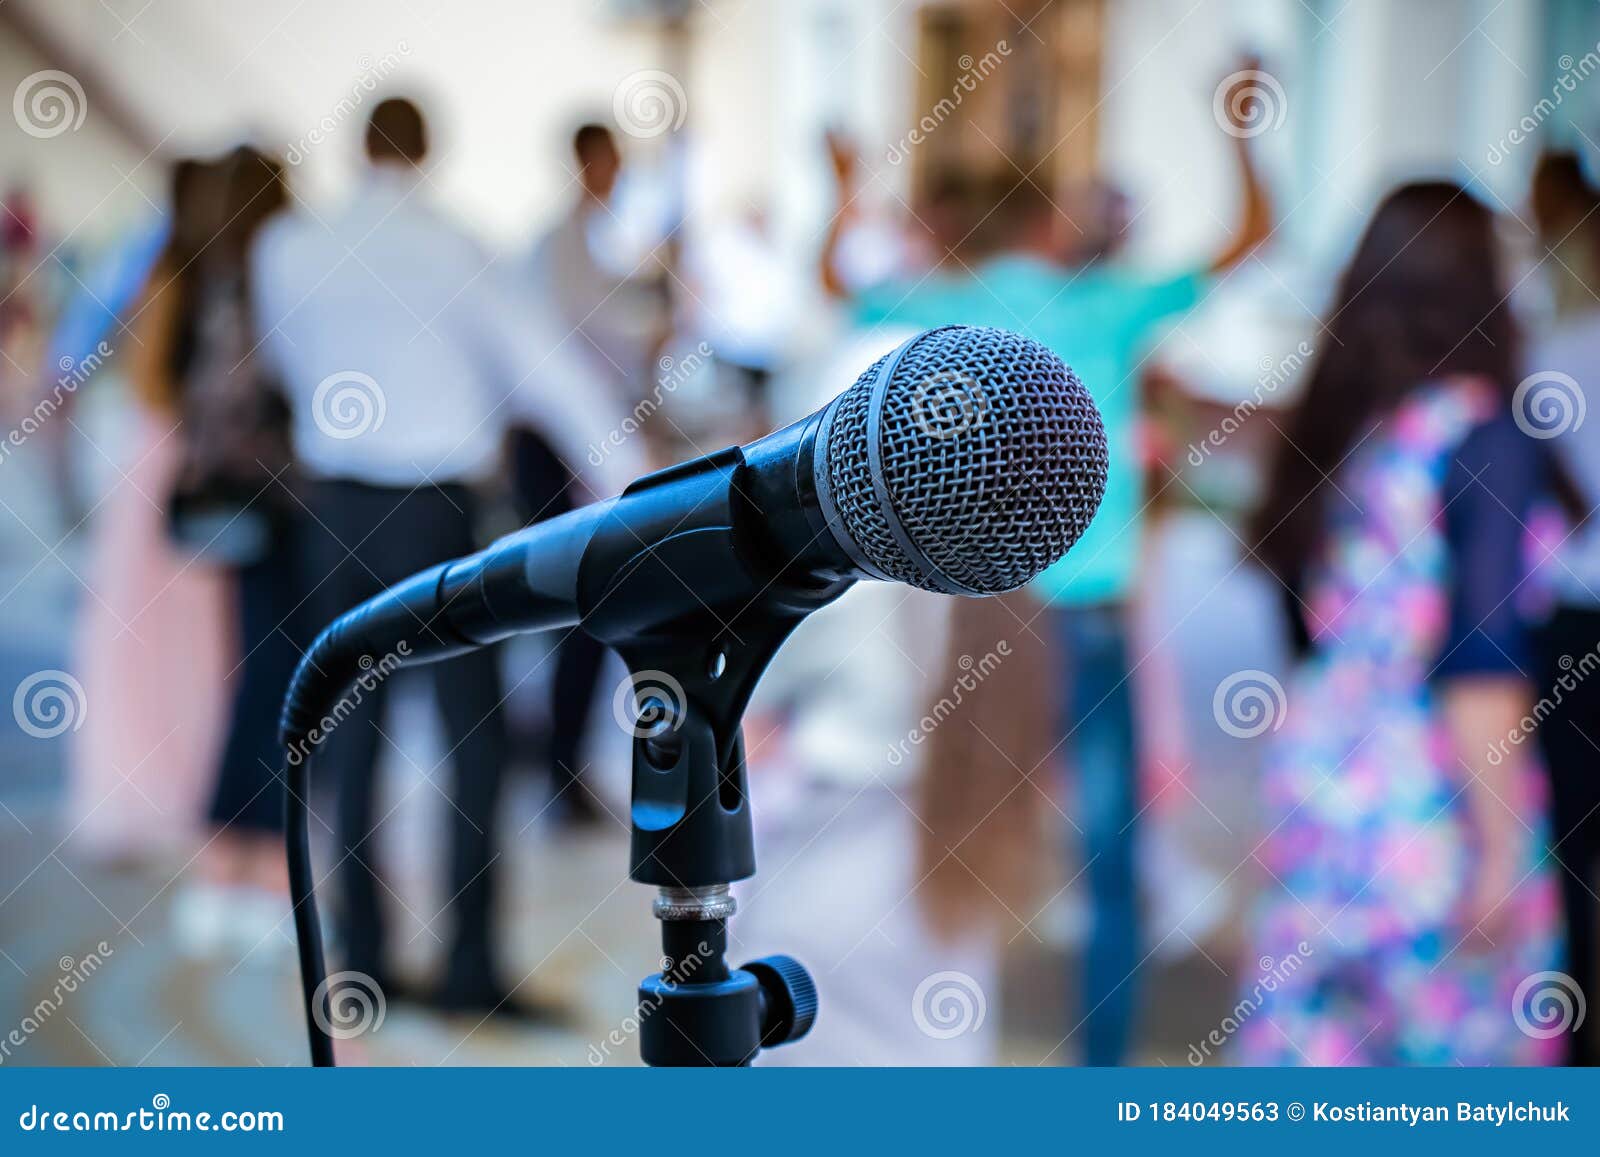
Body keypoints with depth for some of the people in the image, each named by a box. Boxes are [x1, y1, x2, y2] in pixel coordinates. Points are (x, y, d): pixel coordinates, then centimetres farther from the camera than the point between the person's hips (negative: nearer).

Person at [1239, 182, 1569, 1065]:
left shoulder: (1332, 419, 5)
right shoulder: (1485, 433, -11)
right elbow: (1483, 652, -16)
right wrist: (1500, 841, -12)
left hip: (1316, 769, 6)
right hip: (1429, 793, -5)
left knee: (1306, 1028, 11)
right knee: (1456, 1034, 7)